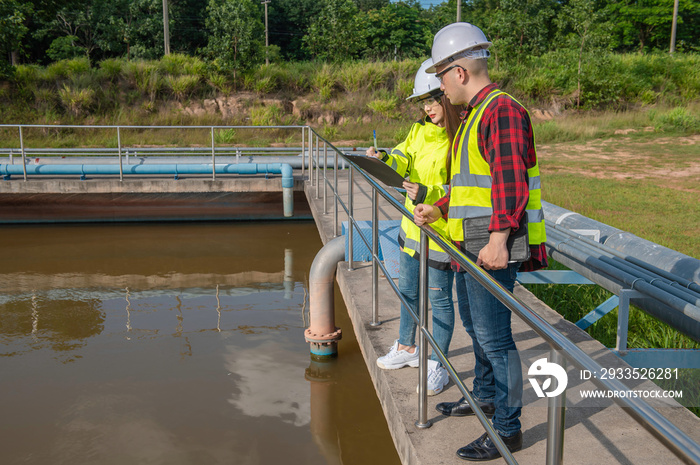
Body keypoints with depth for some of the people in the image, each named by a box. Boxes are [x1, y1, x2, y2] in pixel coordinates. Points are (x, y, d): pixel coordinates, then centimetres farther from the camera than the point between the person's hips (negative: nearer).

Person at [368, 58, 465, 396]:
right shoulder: (420, 129, 7)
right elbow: (404, 160, 6)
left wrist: (429, 195, -30)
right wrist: (384, 159, -14)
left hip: (441, 232, -8)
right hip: (412, 226, 8)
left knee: (439, 299, 4)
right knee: (407, 291, 21)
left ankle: (438, 366, 20)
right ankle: (406, 348, 41)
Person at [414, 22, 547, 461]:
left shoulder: (502, 109, -15)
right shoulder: (477, 114, 18)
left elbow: (510, 179, -25)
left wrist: (498, 238, -31)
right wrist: (438, 209, 23)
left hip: (493, 249, -11)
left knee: (493, 335, -4)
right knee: (475, 323, 22)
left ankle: (507, 430, 8)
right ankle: (485, 396, 41)